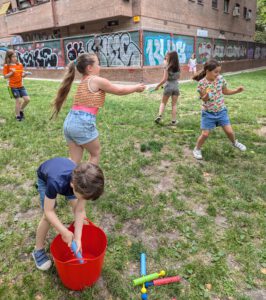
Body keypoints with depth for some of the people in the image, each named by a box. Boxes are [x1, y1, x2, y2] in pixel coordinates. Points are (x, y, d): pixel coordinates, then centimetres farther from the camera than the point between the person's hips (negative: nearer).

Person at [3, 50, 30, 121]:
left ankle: (21, 110, 26)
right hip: (13, 86, -5)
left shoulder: (20, 65, 7)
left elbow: (22, 75, 10)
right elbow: (5, 76, -8)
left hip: (21, 85, 5)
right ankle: (17, 116, 16)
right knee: (18, 101, -2)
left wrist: (25, 74, -11)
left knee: (27, 99, -1)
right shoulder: (6, 66, -6)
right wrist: (12, 72, -20)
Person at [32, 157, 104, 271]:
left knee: (77, 207, -6)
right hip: (45, 177, -3)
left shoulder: (83, 183, -34)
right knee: (47, 217, -9)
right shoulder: (55, 182, -47)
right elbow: (48, 211, -33)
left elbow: (80, 211, -24)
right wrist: (65, 233, -31)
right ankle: (38, 250, 12)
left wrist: (78, 238, -26)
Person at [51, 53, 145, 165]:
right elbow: (119, 91, 6)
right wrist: (136, 88, 21)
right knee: (95, 153, 16)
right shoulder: (97, 80, -5)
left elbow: (112, 87, 25)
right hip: (83, 123, -8)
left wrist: (132, 88, 27)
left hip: (70, 122, 8)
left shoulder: (84, 81, 20)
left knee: (75, 160, 14)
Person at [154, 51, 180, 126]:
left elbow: (164, 79, -16)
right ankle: (173, 121, 11)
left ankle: (159, 116, -3)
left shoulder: (167, 67, -13)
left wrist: (158, 86, -7)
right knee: (174, 104, 9)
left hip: (168, 86, -4)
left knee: (163, 102, 13)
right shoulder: (178, 67, 2)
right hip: (176, 86, 4)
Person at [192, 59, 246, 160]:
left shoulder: (221, 79, -7)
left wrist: (237, 90, -4)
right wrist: (206, 96, -33)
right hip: (208, 113, -3)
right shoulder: (202, 83, -18)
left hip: (221, 111, 3)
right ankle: (197, 149, 23)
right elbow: (203, 99, -11)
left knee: (229, 131, 6)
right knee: (205, 134, -2)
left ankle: (235, 143, 39)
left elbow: (225, 91, 9)